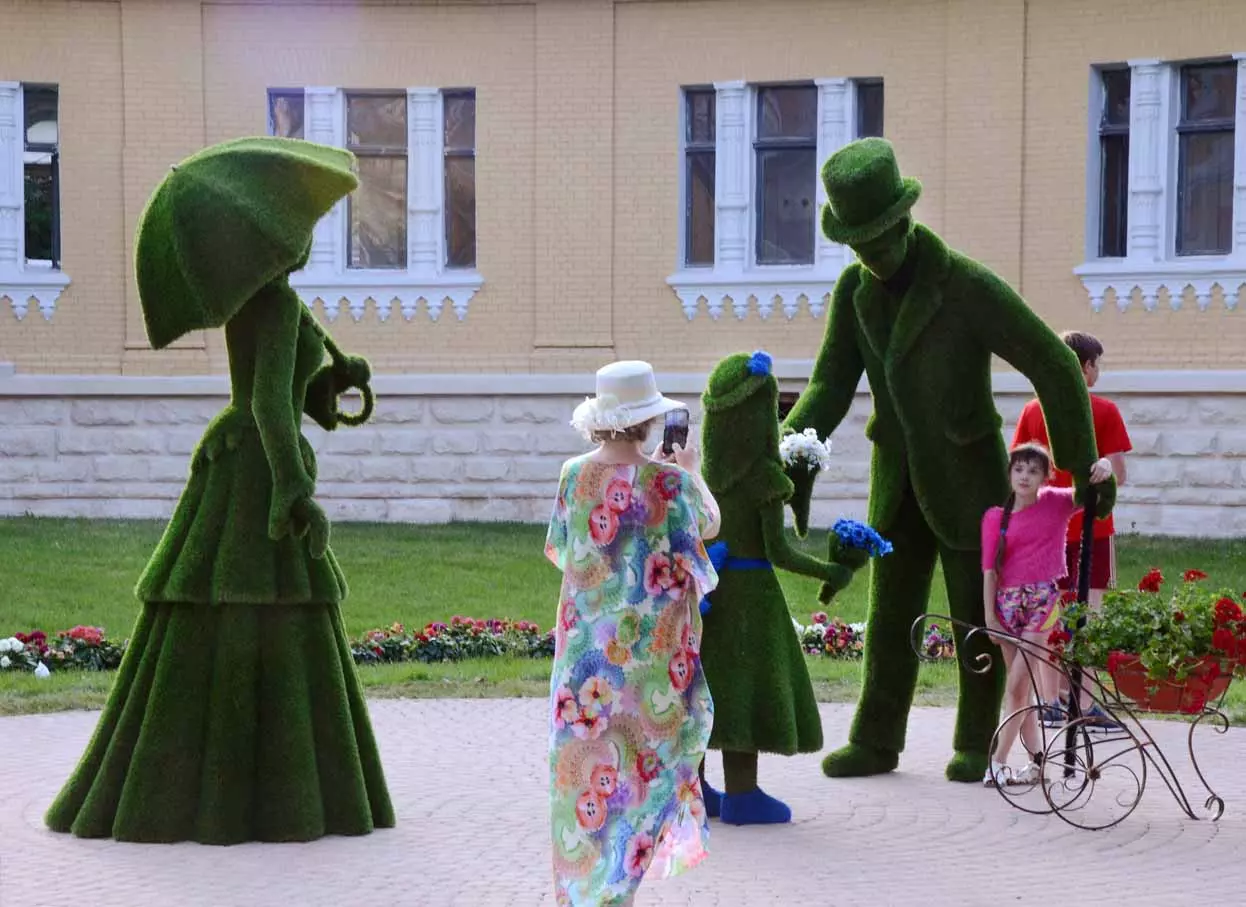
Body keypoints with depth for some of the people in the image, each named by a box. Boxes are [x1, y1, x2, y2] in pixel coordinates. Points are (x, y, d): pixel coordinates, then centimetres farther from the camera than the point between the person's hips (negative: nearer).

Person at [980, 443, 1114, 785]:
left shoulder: (1056, 503, 2)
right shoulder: (995, 517, 4)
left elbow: (1091, 489, -1)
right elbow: (989, 569, 3)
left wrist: (1104, 467, -24)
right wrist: (990, 617, -2)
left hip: (1043, 598, -3)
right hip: (1008, 601, 3)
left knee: (1017, 685, -9)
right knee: (1017, 688, 7)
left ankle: (998, 760, -4)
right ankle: (1036, 760, 16)